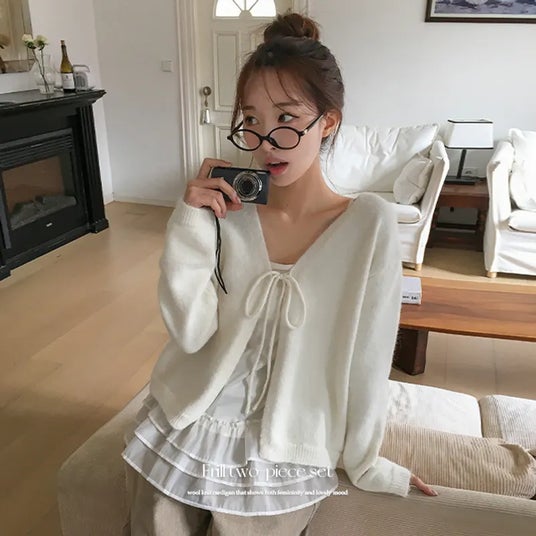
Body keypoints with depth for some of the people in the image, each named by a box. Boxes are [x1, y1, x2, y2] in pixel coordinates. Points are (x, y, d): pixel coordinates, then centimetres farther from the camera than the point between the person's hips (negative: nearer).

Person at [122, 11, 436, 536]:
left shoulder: (369, 223, -15)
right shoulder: (228, 211, -8)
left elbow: (367, 355, -9)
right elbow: (190, 331, -11)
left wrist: (365, 463, 0)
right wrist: (190, 223, -20)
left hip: (283, 456, -2)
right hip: (181, 433, 2)